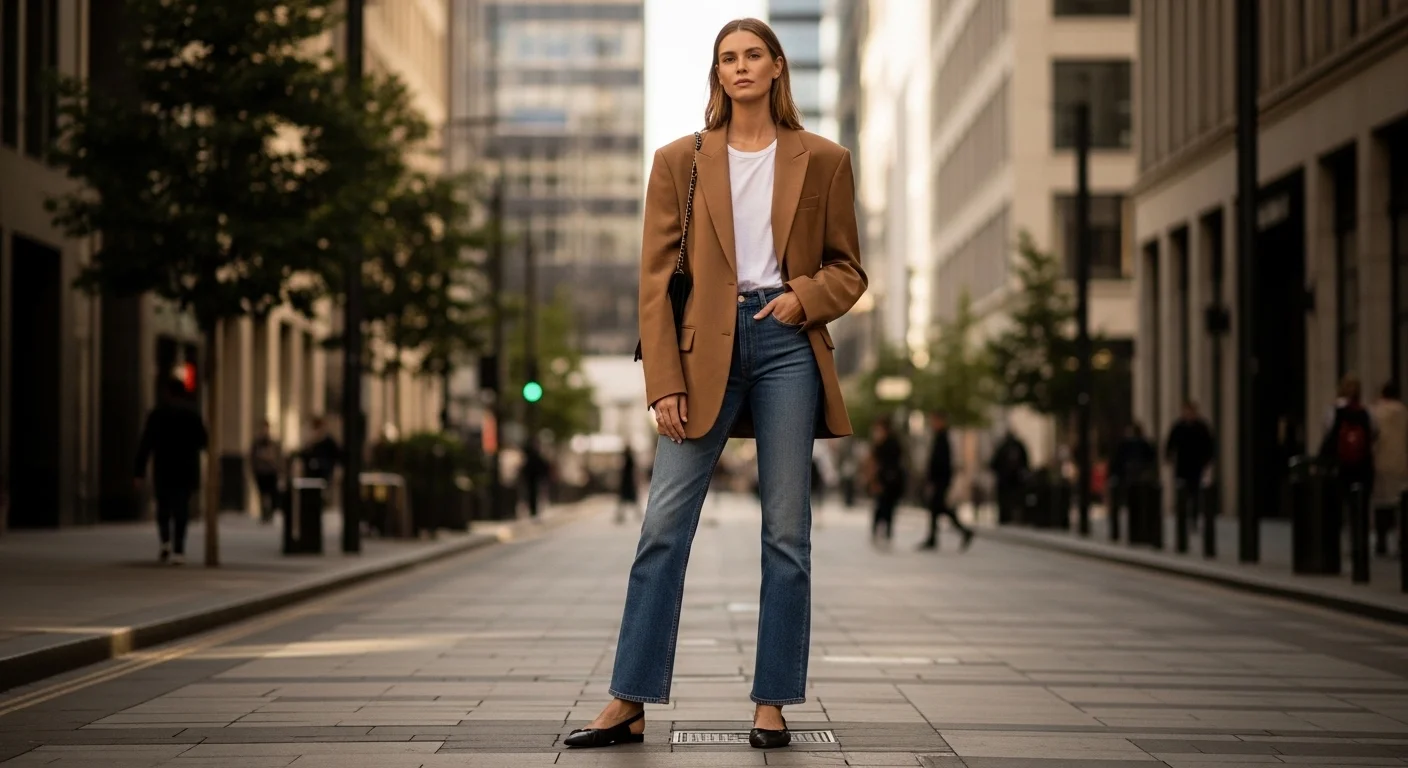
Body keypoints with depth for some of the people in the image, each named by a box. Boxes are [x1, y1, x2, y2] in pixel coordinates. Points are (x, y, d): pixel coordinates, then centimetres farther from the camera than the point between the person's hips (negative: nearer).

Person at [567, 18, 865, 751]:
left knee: (787, 531, 1)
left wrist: (806, 298, -9)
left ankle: (772, 704, 9)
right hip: (706, 347, 0)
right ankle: (630, 703, 0)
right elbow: (656, 278, 3)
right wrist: (664, 382, -5)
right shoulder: (680, 161, 7)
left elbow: (848, 268, 13)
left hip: (788, 344, 0)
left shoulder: (822, 161, 8)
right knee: (663, 523, -5)